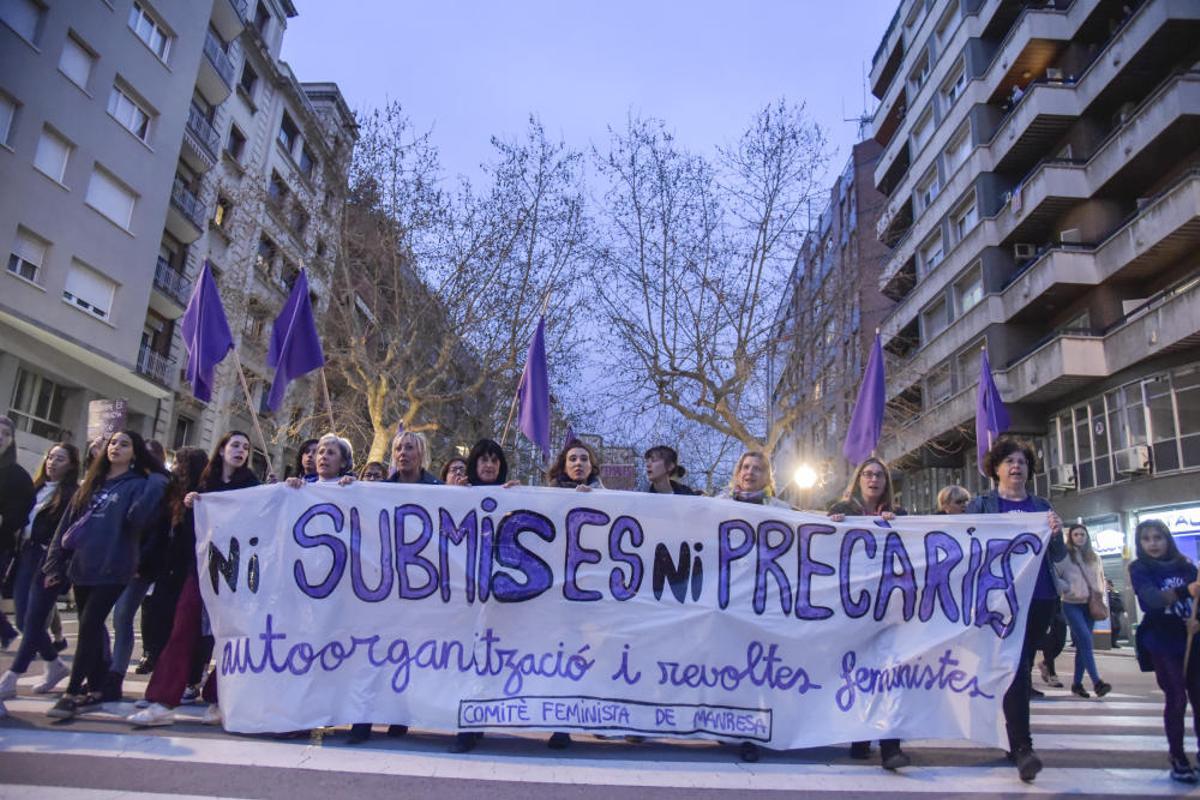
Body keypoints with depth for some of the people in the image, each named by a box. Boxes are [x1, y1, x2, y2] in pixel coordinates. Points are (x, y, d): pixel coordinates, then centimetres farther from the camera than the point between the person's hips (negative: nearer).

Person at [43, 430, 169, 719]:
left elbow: (137, 517, -21)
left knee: (89, 627, -9)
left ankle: (71, 693, -2)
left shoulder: (138, 484, -1)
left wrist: (157, 482, -21)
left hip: (111, 570, -6)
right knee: (91, 628, 12)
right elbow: (66, 524, 15)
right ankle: (97, 688, 23)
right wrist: (55, 563, 8)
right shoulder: (92, 483, 16)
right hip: (80, 567, 6)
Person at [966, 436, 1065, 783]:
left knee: (1023, 666, 10)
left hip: (1040, 598, 4)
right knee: (1015, 666, -11)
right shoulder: (981, 504, 4)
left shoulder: (1041, 506, 13)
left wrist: (1056, 534, -9)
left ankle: (1015, 737, 23)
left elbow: (1058, 556, 10)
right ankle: (1022, 747, -13)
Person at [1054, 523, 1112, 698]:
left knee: (1082, 644, 8)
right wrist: (1067, 588, -16)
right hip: (1072, 605, -5)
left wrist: (1102, 600, 9)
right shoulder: (1064, 556, -6)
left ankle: (1077, 683, 14)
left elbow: (1100, 580, 17)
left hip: (1090, 605, 5)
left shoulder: (1094, 557, 11)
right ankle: (1097, 682, -15)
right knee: (1085, 640, -15)